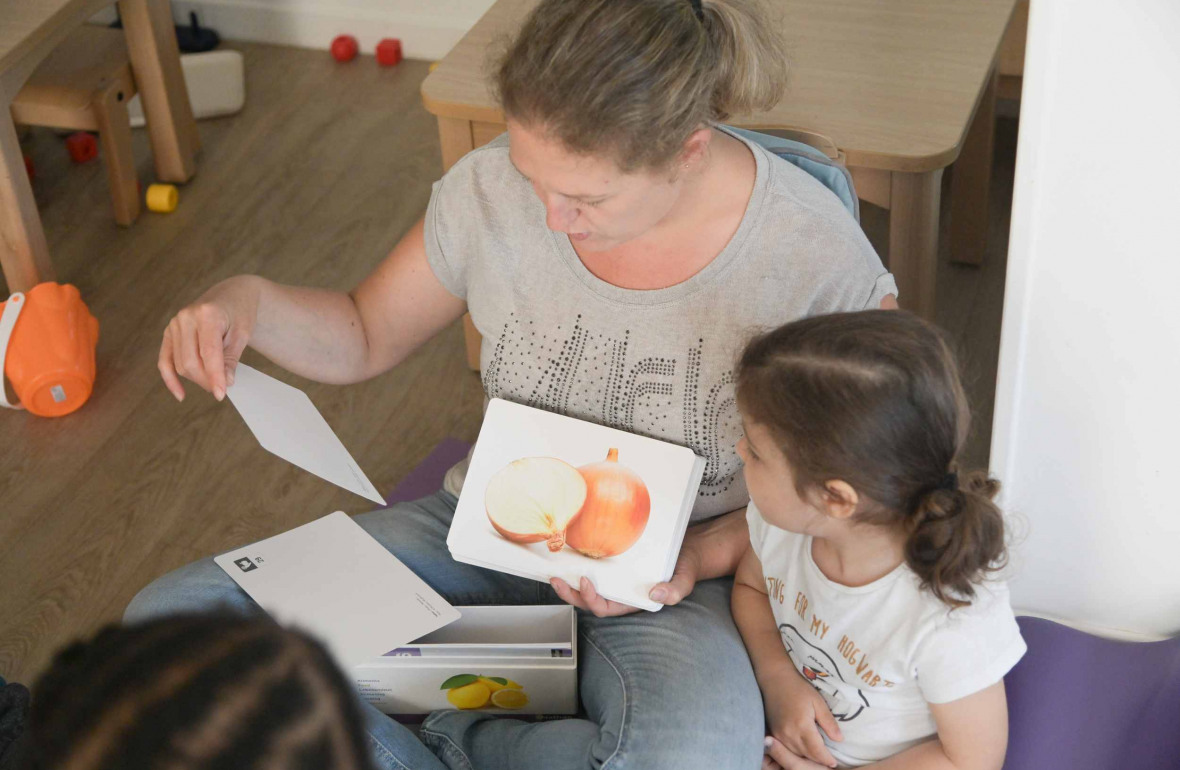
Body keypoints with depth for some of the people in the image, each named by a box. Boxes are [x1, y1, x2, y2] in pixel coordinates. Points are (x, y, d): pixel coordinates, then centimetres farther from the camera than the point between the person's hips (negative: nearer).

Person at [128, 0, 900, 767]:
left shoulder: (817, 257, -20)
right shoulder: (494, 186, -11)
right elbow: (367, 337, 6)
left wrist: (706, 554, -21)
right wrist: (249, 300, -14)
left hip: (671, 581, -3)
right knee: (172, 619, -12)